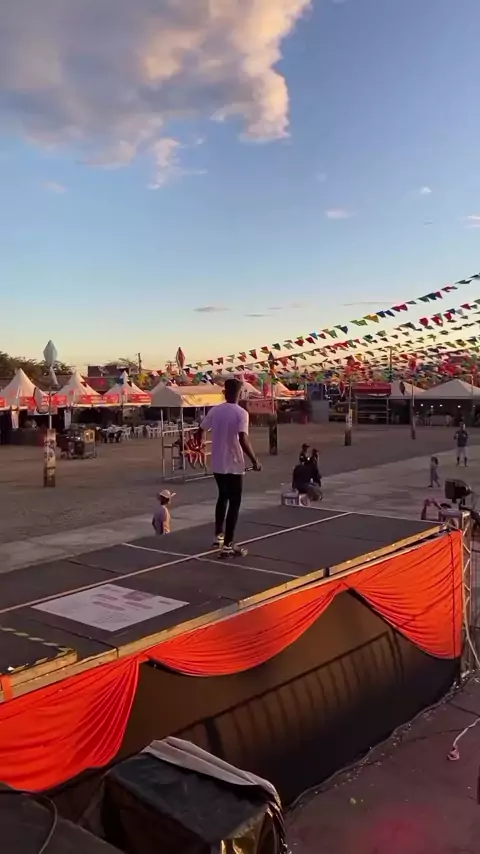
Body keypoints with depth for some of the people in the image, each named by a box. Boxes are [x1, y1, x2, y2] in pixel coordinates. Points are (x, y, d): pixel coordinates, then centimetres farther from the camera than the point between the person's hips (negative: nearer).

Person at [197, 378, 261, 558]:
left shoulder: (214, 410, 1)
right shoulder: (241, 413, -15)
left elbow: (200, 431, 10)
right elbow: (243, 440, -26)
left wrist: (198, 445, 31)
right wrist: (254, 461, -17)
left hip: (217, 464, 6)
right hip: (233, 465, -6)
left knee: (222, 497, 24)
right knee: (234, 503, 3)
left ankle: (218, 537, 30)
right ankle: (227, 545, 2)